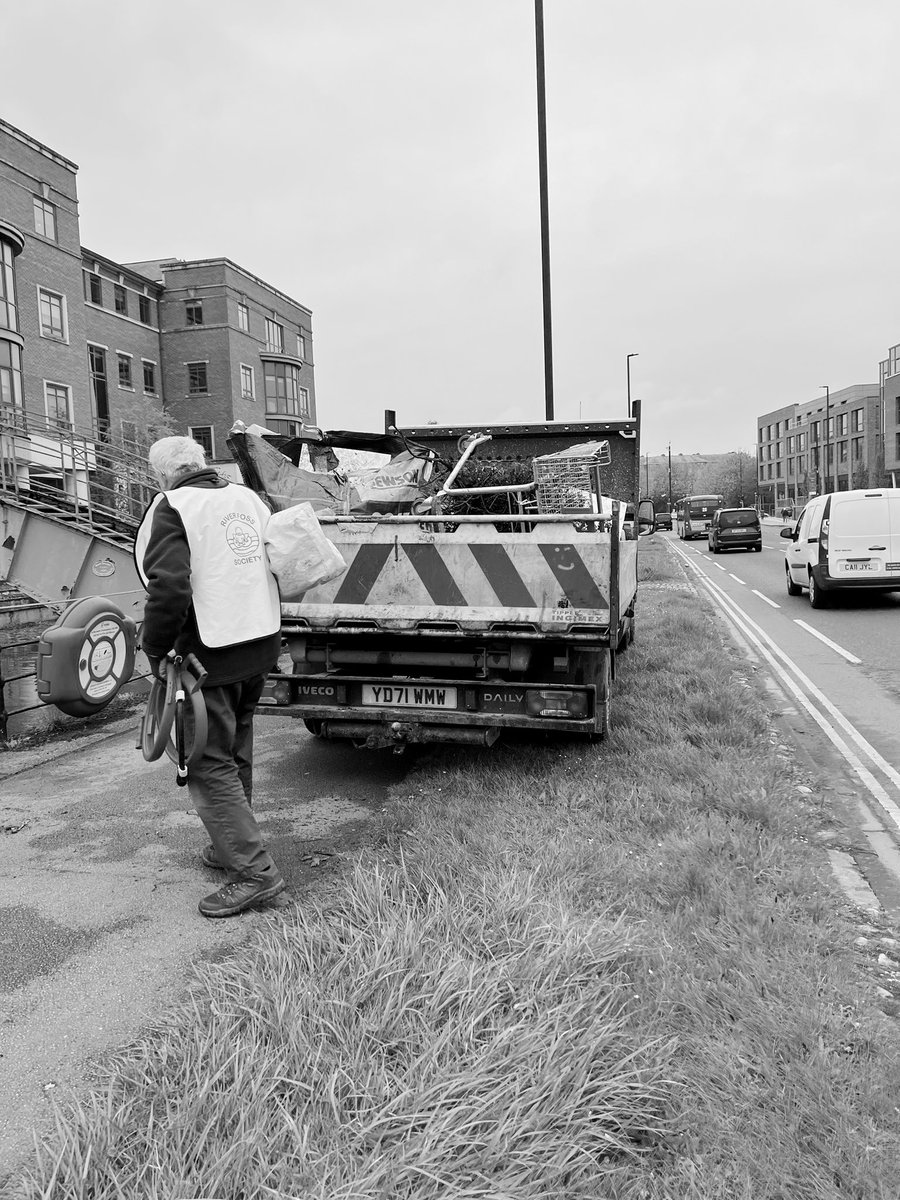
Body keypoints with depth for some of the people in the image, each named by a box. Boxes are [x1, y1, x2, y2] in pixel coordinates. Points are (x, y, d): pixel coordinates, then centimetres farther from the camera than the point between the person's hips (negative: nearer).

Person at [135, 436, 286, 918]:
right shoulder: (246, 497, 10)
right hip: (261, 645, 8)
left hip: (212, 656, -8)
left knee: (208, 765, 0)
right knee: (235, 755, 20)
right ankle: (232, 845, 34)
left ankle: (254, 871, -2)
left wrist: (156, 649, -9)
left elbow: (169, 589, -22)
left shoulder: (172, 508, -11)